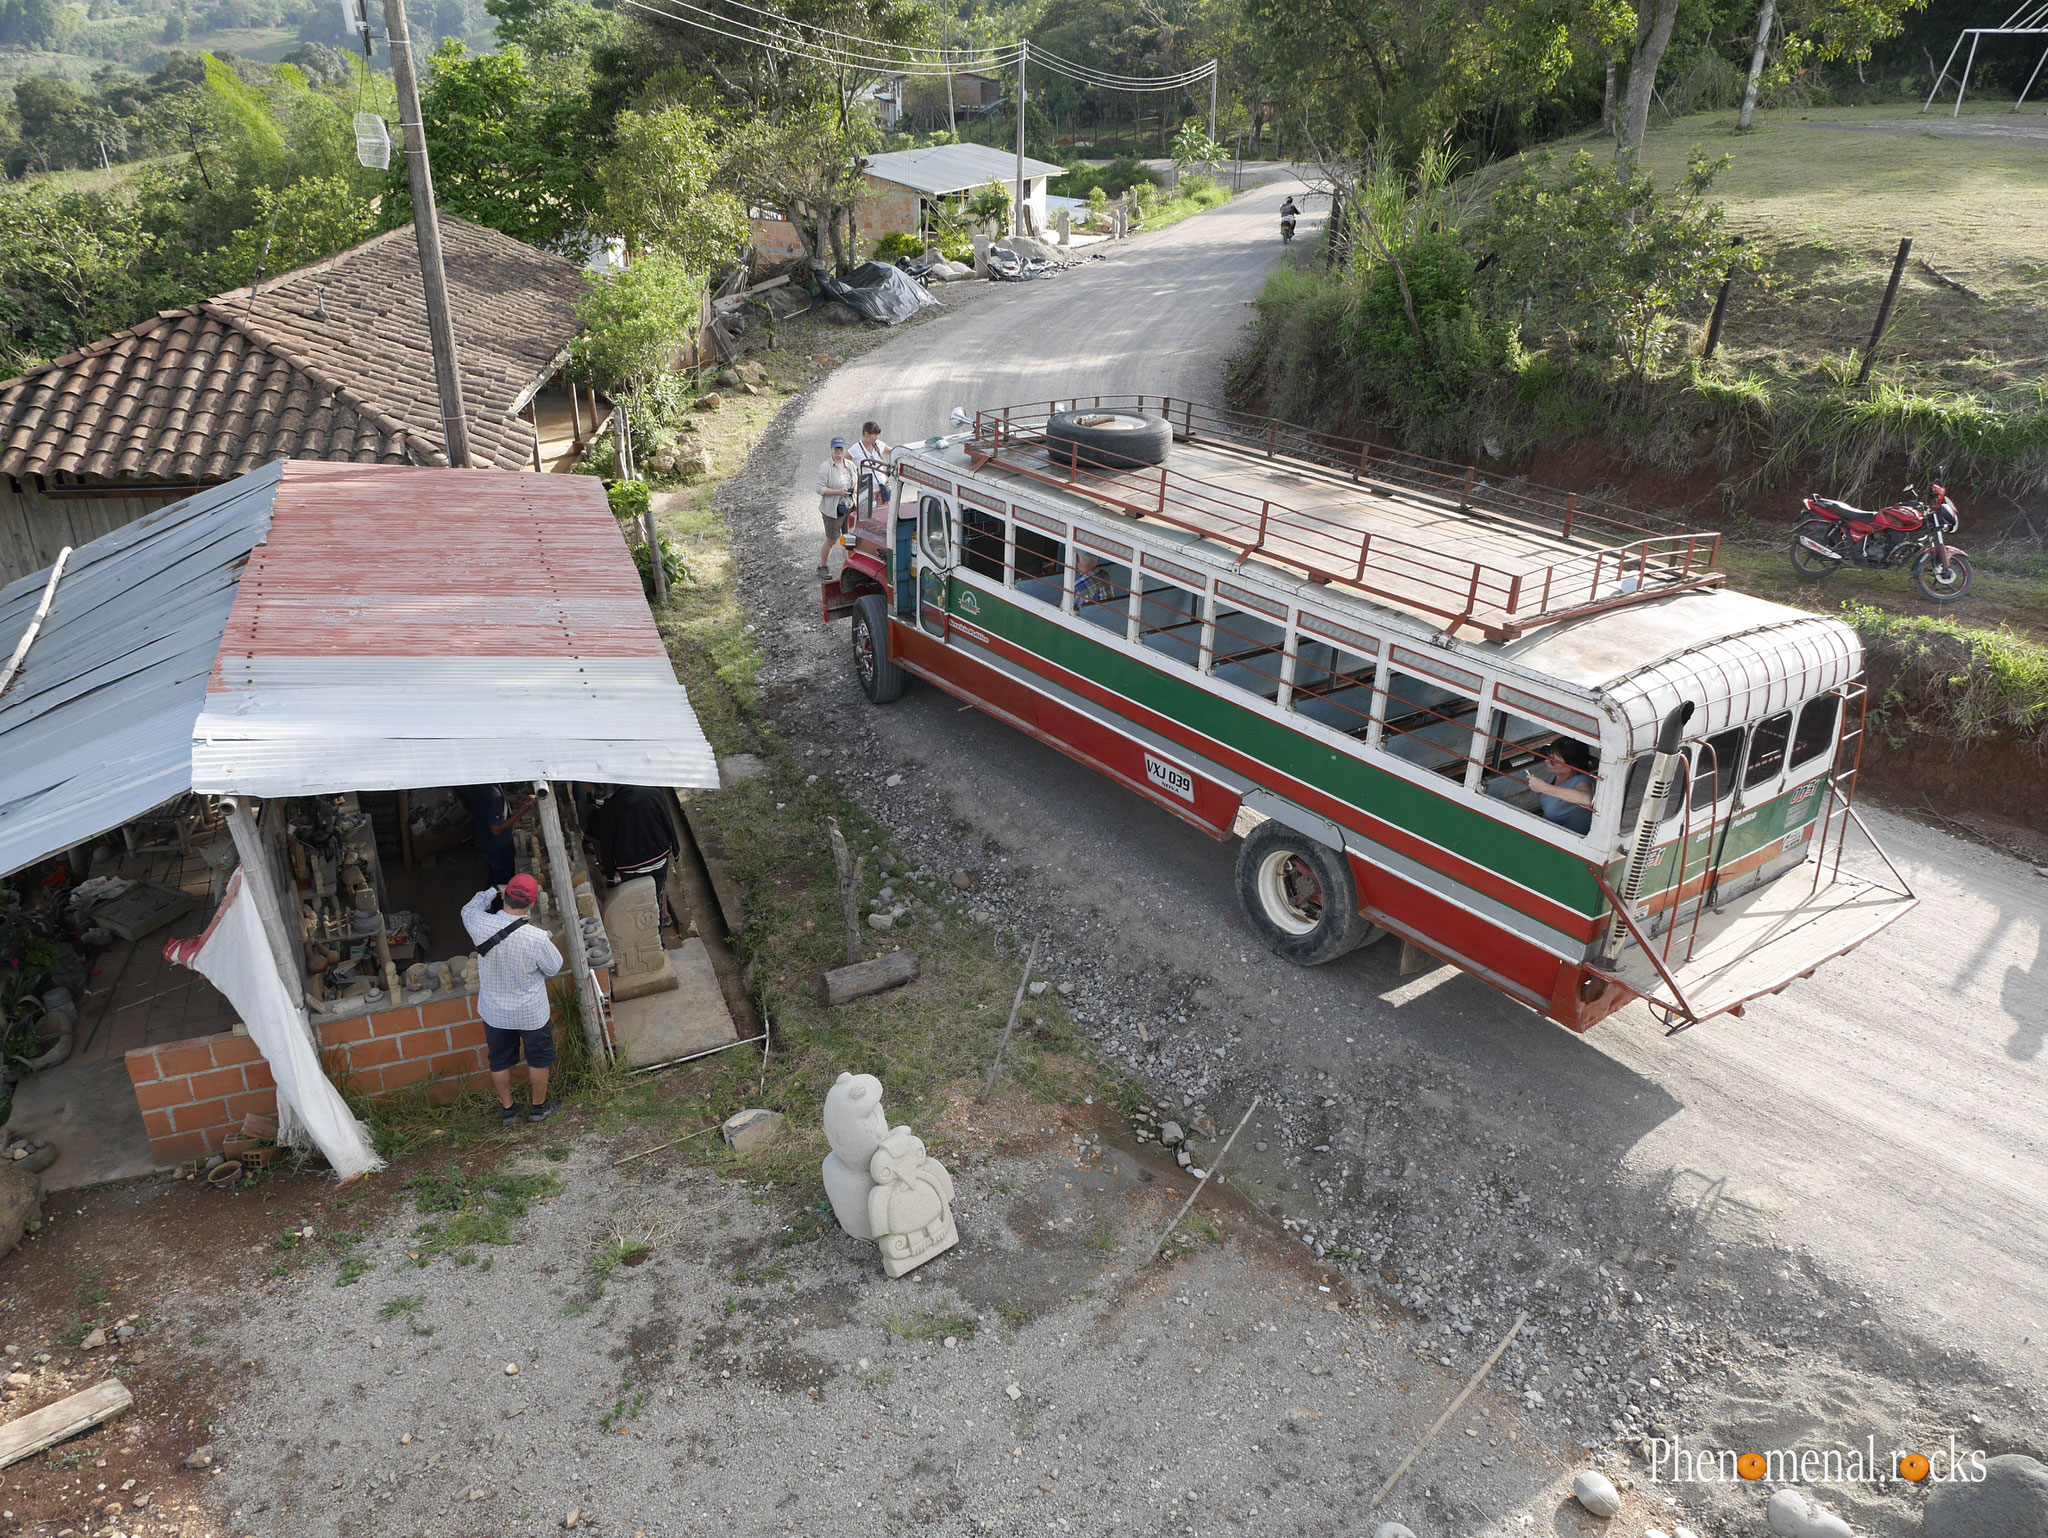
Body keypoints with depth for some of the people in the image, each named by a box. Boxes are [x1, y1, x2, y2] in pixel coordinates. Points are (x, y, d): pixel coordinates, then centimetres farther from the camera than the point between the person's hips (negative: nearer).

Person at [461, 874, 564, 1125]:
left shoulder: (481, 926, -23)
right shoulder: (537, 938, -32)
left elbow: (469, 909, 3)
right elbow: (554, 967, -12)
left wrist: (492, 891, 11)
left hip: (494, 1012, 3)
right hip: (531, 1013, -3)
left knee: (500, 1061, 24)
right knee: (539, 1058, 22)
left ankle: (507, 1110, 40)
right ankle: (538, 1106, 38)